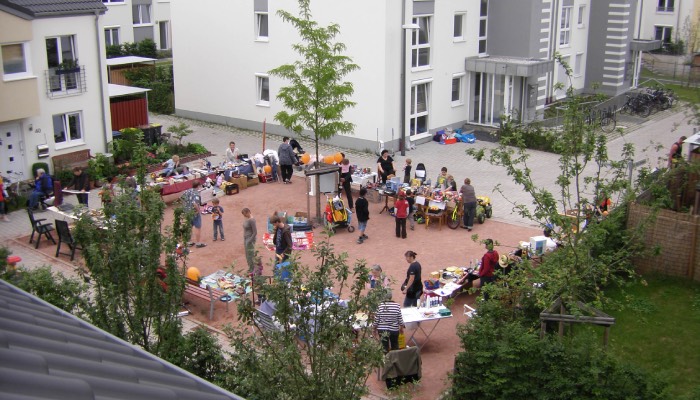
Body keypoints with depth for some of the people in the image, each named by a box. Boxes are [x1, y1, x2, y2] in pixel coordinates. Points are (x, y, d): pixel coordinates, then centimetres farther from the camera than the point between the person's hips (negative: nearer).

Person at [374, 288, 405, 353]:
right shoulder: (396, 305, -12)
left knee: (384, 347, 12)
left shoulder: (380, 305, -14)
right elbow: (400, 319, -5)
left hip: (382, 330, -1)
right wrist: (401, 327, 12)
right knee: (395, 347, 20)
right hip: (394, 330, 1)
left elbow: (376, 319, -8)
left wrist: (375, 328, 8)